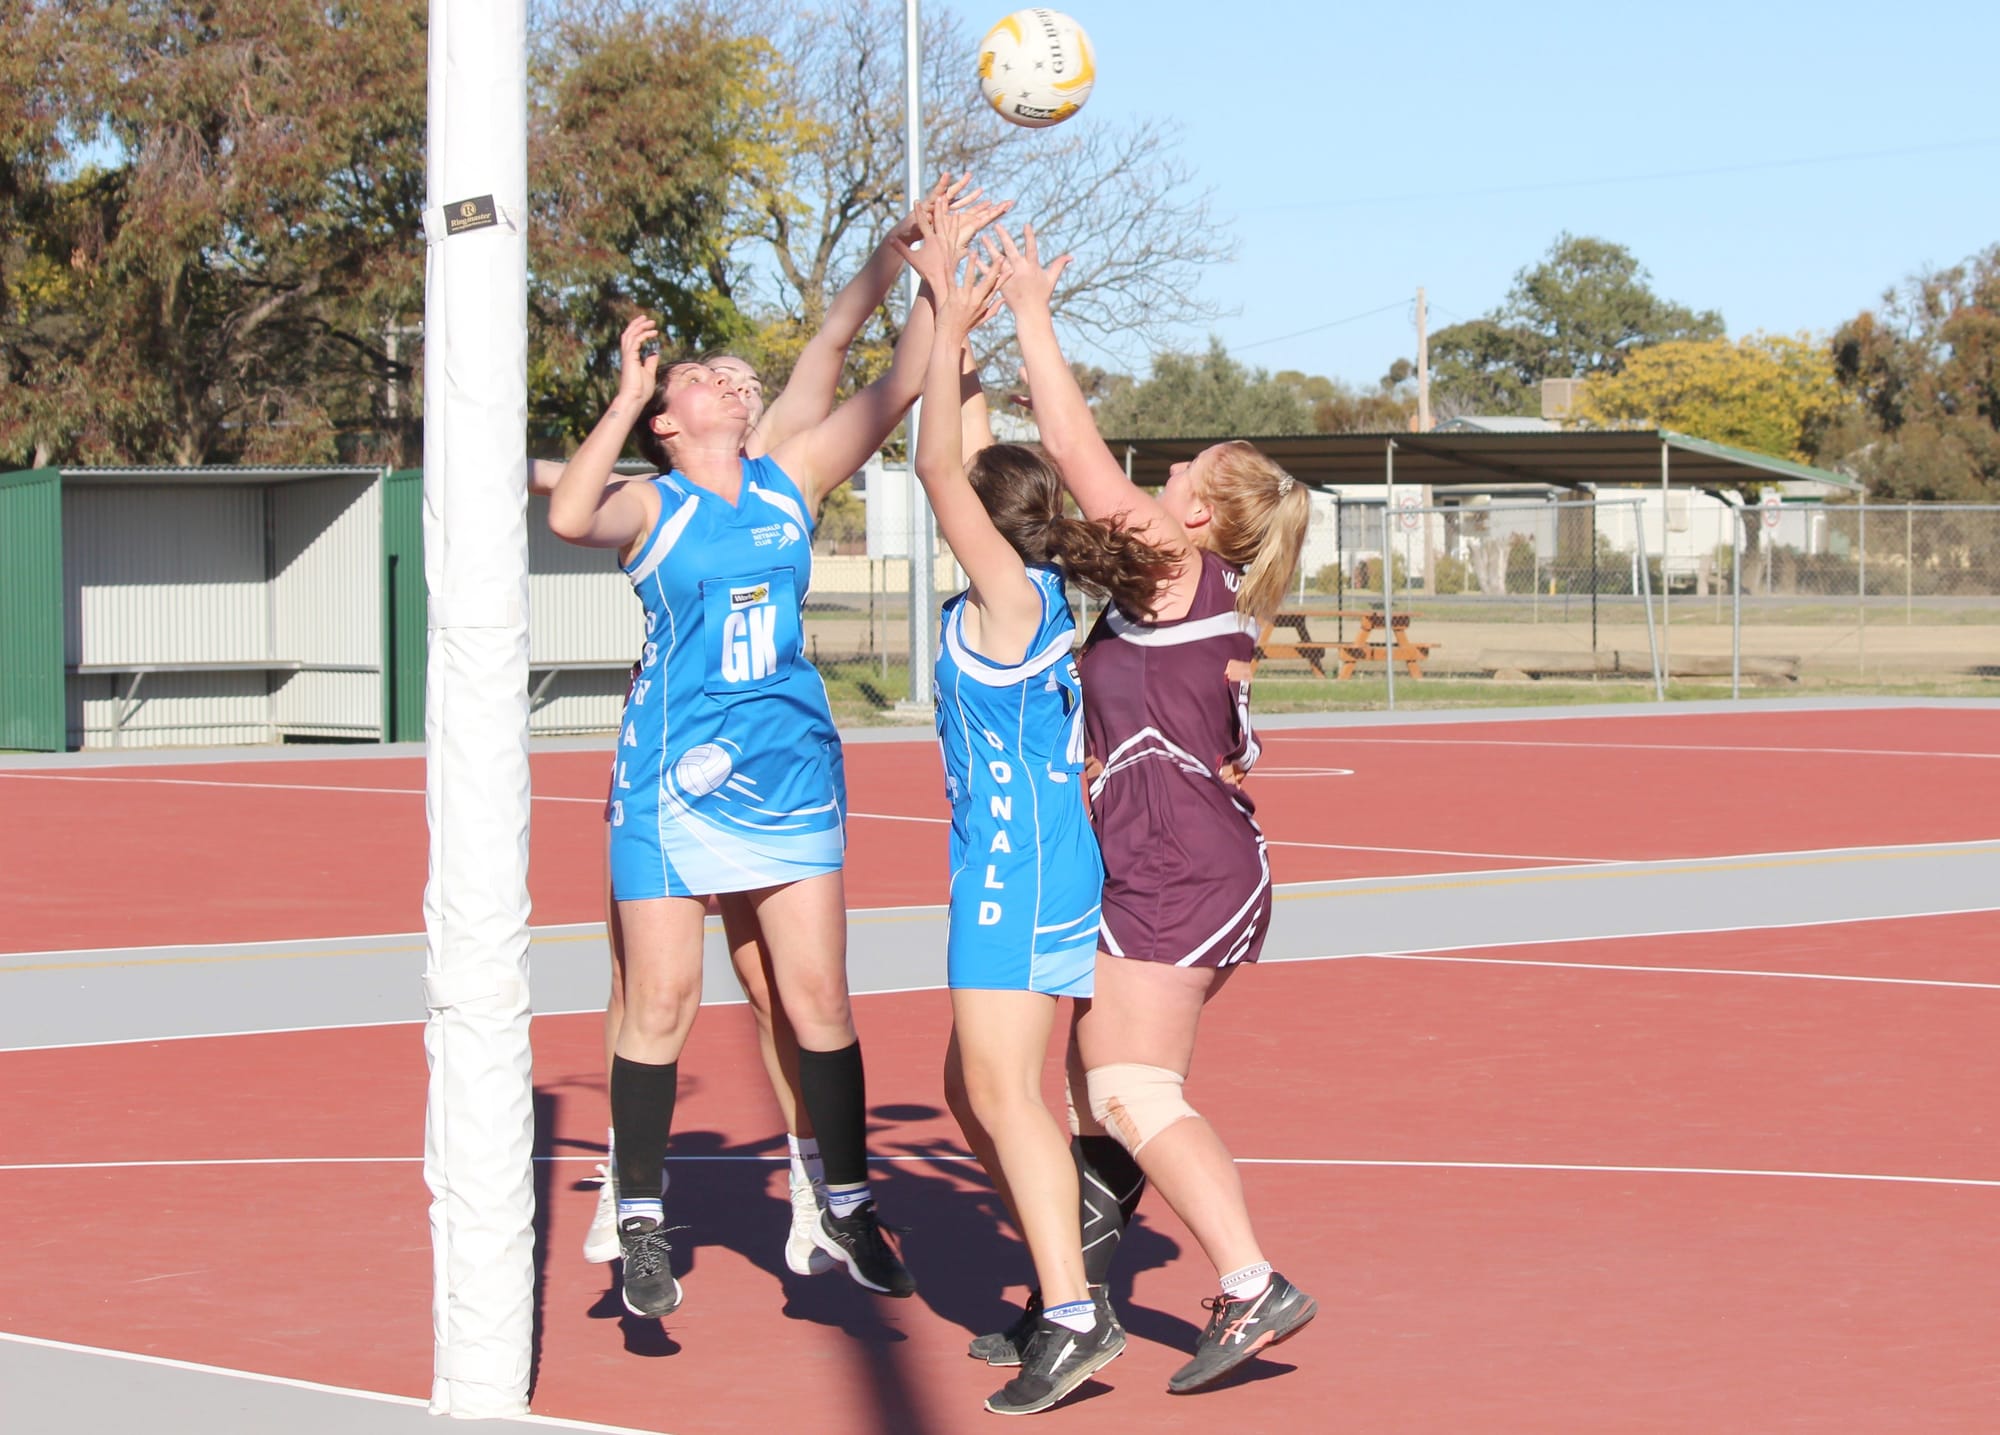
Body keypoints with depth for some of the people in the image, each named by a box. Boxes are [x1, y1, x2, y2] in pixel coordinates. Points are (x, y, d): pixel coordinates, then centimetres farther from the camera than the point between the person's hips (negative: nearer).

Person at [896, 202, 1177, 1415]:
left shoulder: (1012, 597, -12)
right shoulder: (1029, 593, 10)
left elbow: (941, 468, -16)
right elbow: (967, 462, 20)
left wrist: (955, 321, -12)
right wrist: (959, 330, 20)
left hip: (1018, 874, -10)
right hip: (1034, 871, 10)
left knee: (1005, 1092, -13)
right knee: (975, 1088, 16)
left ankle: (1075, 1316, -19)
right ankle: (1062, 1286, 20)